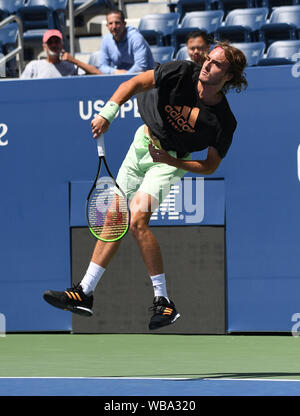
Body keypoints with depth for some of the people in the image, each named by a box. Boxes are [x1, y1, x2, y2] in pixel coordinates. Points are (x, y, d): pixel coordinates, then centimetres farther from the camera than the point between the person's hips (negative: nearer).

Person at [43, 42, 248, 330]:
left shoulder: (224, 122, -22)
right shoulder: (183, 73, -18)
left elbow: (210, 166, -12)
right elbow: (135, 83, -9)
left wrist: (169, 160, -23)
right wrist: (108, 113, -19)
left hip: (172, 160, -4)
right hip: (142, 143, 4)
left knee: (138, 218, -24)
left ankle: (163, 301, -18)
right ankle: (84, 293, 15)